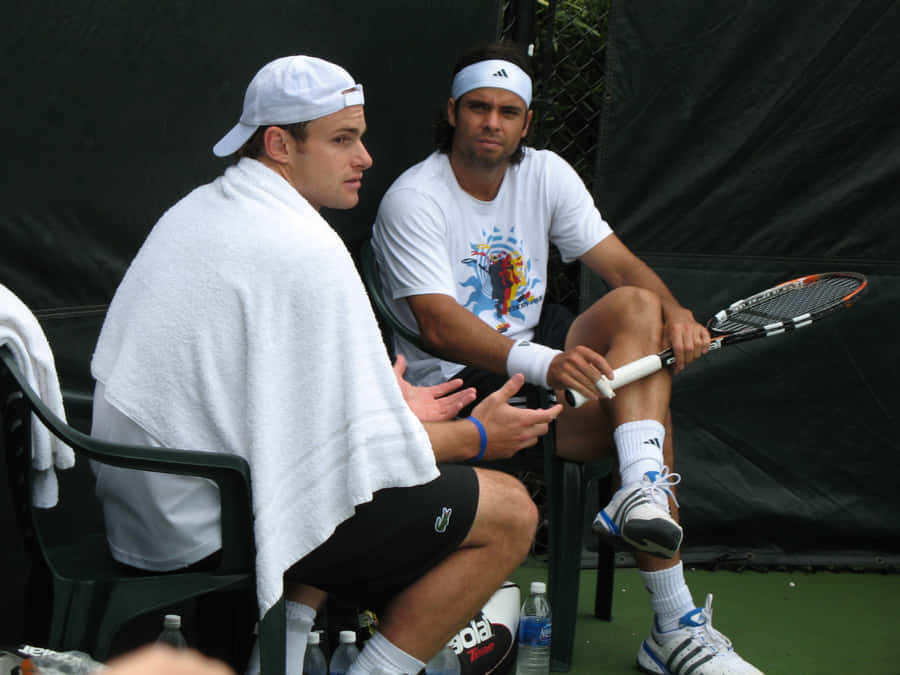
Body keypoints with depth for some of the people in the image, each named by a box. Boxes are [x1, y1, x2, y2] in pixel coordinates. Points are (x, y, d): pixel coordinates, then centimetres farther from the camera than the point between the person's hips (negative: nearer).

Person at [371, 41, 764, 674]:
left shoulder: (546, 173, 5)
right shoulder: (412, 201, -15)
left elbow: (623, 266, -1)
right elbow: (440, 326, -26)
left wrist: (675, 316, -26)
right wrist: (544, 365, -43)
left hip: (537, 348, 7)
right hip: (458, 383, -6)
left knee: (637, 306, -24)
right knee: (647, 413, -27)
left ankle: (642, 493, -40)